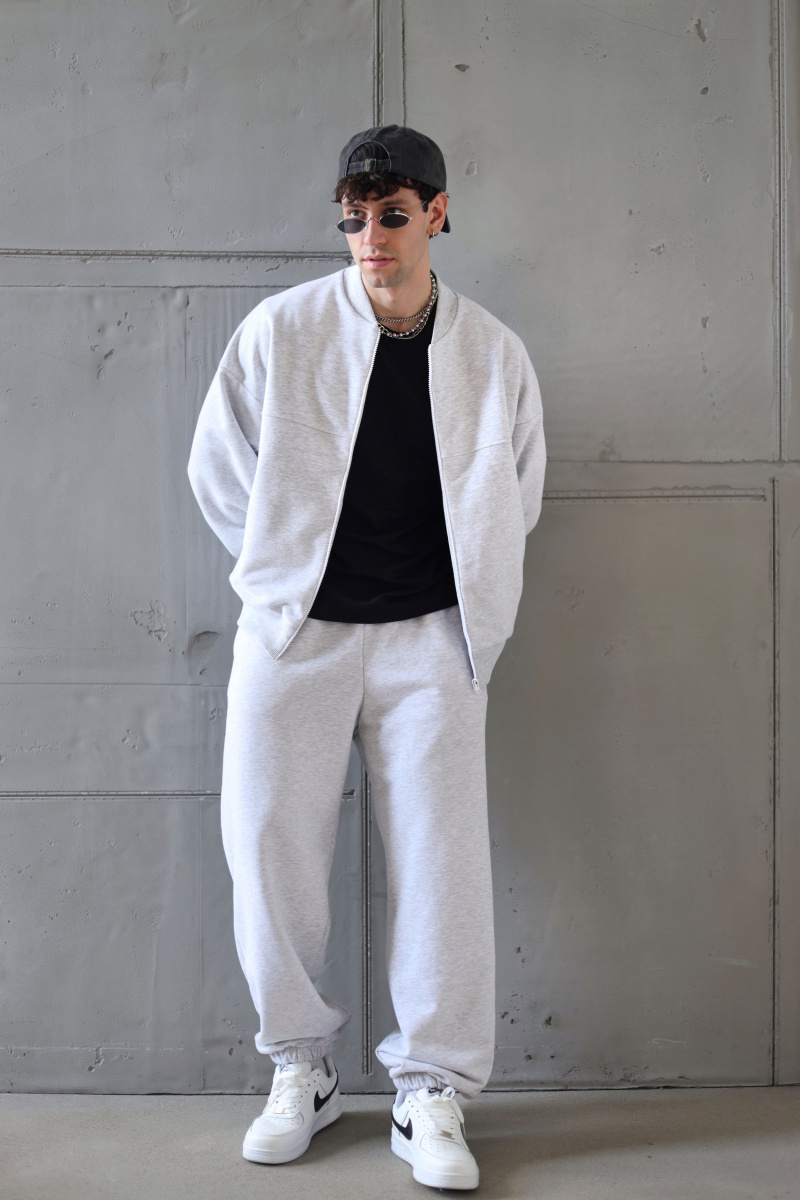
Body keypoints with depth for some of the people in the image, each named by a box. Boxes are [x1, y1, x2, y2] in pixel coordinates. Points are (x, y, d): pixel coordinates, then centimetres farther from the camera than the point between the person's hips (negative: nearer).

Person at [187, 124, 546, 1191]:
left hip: (428, 636, 0)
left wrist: (462, 598, 11)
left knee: (442, 857, -3)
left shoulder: (493, 354, 3)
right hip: (293, 632, 0)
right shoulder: (280, 330, 0)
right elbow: (218, 470, 7)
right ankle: (302, 1069, 21)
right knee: (272, 849, 2)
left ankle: (433, 1094, 10)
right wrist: (286, 577, 7)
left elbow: (518, 498, 15)